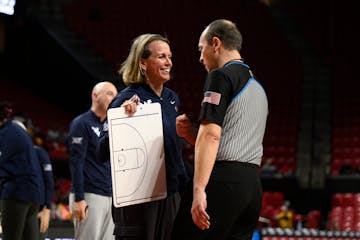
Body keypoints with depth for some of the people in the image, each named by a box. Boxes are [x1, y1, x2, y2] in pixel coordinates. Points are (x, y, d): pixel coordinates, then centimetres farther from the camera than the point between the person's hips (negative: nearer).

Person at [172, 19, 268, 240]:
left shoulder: (221, 75, -3)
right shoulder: (258, 87, 24)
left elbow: (211, 134, -14)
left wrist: (199, 189, -20)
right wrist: (190, 134, 15)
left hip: (223, 180, -8)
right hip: (253, 186, 9)